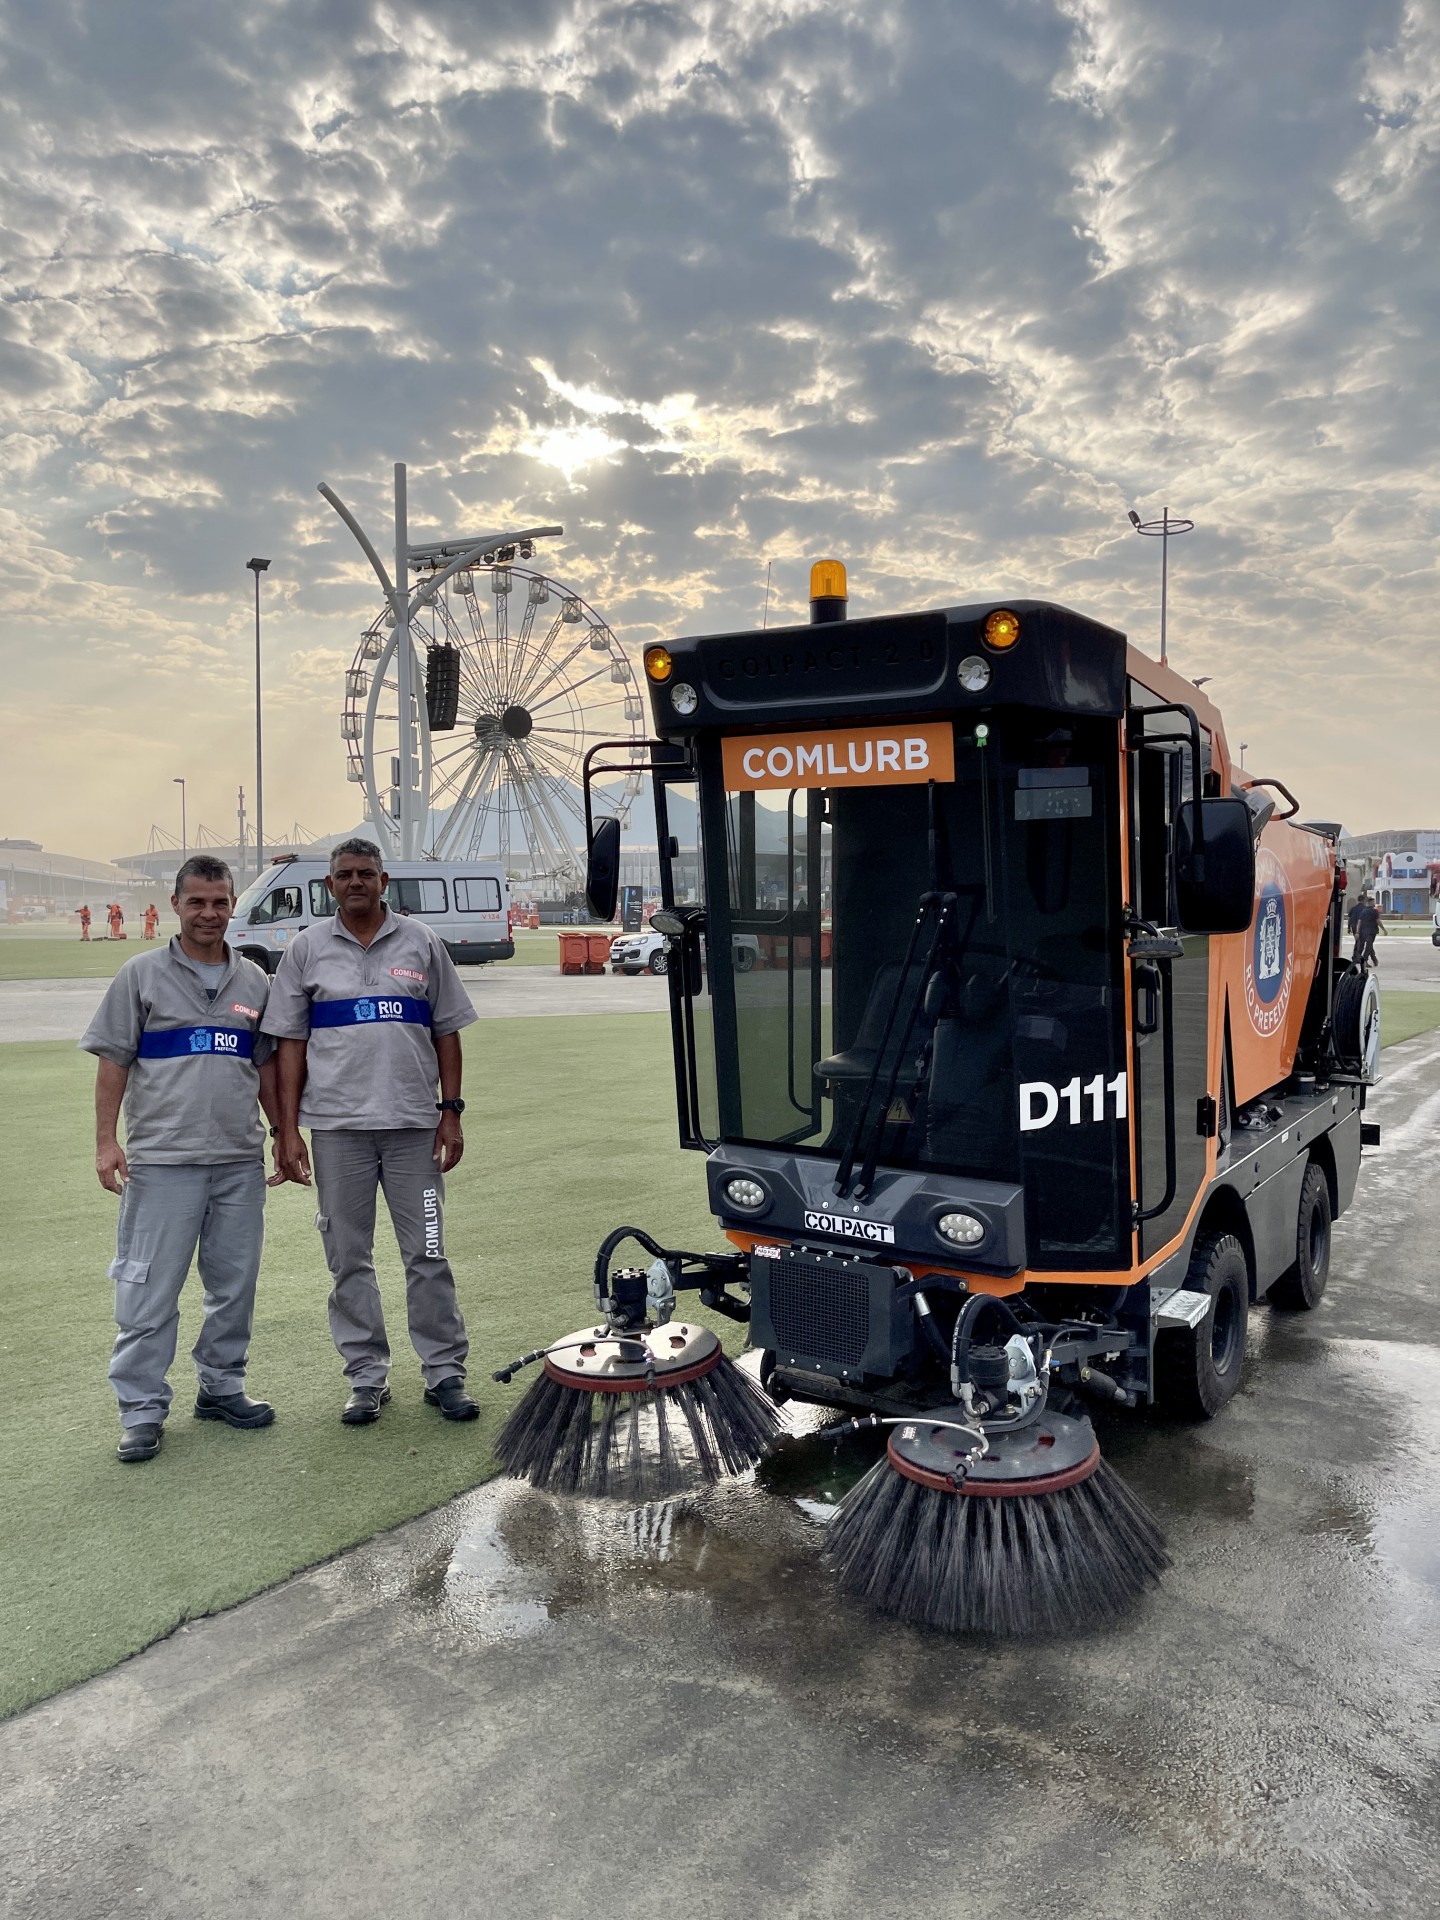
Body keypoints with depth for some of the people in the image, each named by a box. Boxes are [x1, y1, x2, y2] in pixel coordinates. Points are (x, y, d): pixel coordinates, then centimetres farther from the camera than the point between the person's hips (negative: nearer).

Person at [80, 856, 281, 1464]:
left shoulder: (254, 981, 10)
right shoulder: (142, 974, 1)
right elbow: (113, 1063, 0)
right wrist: (106, 1141, -6)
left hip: (241, 1161, 4)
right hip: (162, 1161, -4)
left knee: (235, 1284, 11)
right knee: (150, 1288, -1)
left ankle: (221, 1387, 26)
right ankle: (142, 1410, 11)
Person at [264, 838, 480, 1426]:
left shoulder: (421, 943, 6)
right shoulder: (307, 949, 6)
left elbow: (446, 1032, 8)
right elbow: (291, 1042, 6)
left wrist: (451, 1112, 1)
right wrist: (287, 1129, 0)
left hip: (413, 1123, 0)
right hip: (336, 1127, 1)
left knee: (428, 1254, 4)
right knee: (348, 1258, 7)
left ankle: (444, 1371, 15)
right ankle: (367, 1377, 20)